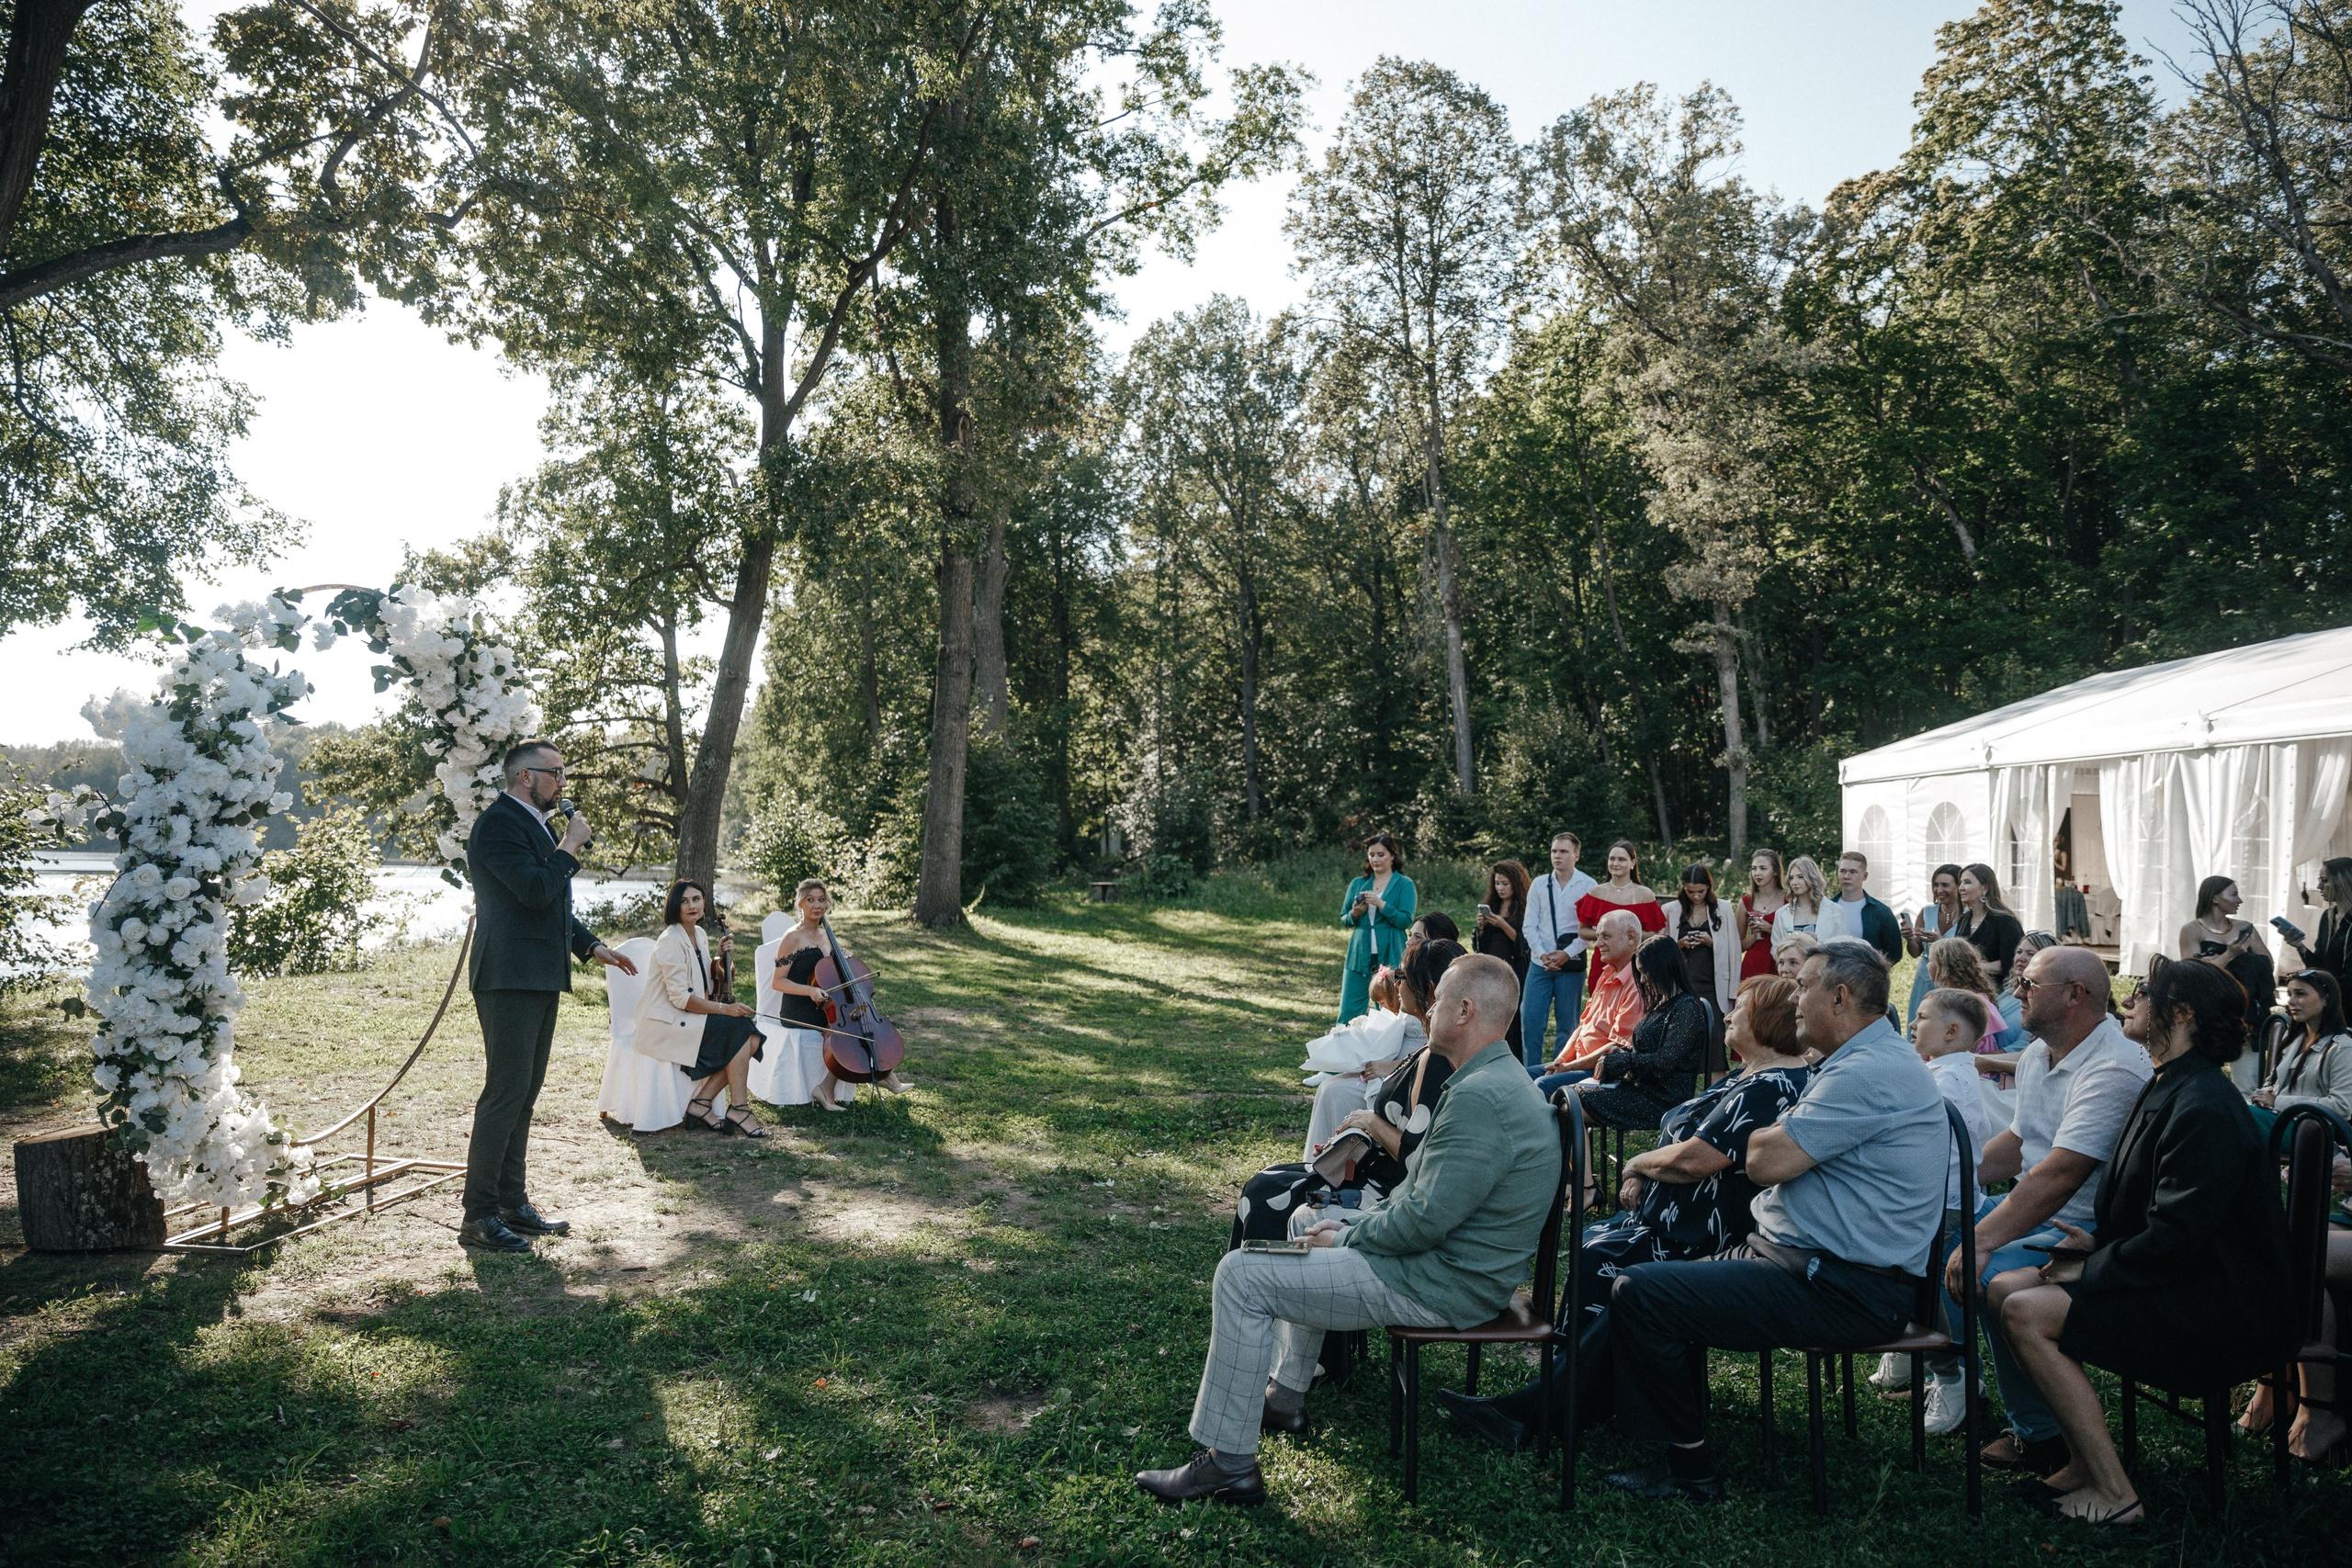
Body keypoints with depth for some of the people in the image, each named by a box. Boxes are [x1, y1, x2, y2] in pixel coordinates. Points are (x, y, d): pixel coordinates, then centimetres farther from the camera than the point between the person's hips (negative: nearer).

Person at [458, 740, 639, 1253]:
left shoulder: (537, 825, 20)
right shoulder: (498, 823, -12)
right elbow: (536, 890, -24)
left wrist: (592, 946, 19)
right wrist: (570, 846, -10)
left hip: (541, 979, 10)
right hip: (510, 979, -10)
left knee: (524, 1095, 13)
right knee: (504, 1094, -8)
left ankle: (513, 1204, 21)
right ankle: (478, 1218, -2)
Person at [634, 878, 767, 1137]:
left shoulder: (699, 935, 11)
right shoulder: (671, 941, -16)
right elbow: (680, 998, -21)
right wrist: (724, 1009, -20)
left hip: (687, 1018, 9)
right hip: (665, 1023, -8)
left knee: (752, 1040, -11)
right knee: (740, 1029, -21)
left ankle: (700, 1103, -7)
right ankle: (738, 1108, -13)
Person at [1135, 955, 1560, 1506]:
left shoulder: (1479, 1099, -26)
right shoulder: (1495, 1078, 9)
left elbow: (1424, 1219, -27)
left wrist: (1345, 1239, -11)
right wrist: (1351, 1225, 7)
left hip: (1444, 1283, -11)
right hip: (1452, 1255, 11)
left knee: (1242, 1274, -11)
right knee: (1308, 1223, 30)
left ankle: (1228, 1465, -3)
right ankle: (1285, 1396, 37)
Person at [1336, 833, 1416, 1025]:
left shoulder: (1404, 884, 1)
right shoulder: (1358, 884, 11)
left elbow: (1406, 921, -8)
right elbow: (1343, 920, 14)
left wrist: (1381, 904, -19)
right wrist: (1354, 914, -8)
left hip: (1389, 956, -3)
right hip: (1359, 955, 3)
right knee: (1348, 1012, 0)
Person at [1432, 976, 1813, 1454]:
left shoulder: (1770, 1088, -21)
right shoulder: (1748, 1078, 14)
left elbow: (1693, 1159, -28)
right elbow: (1688, 1140, 18)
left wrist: (1637, 1163, -8)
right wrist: (1644, 1174, 0)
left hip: (1703, 1242, -10)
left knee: (1599, 1260, -14)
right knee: (1590, 1242, 3)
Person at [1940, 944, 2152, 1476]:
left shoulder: (2114, 1069, -22)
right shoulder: (2036, 1055, 11)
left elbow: (2058, 1176, -30)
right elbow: (2016, 1143, 21)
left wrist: (1981, 1241, -32)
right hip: (2032, 1212, 10)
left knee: (1993, 1276, -31)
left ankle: (2042, 1435, -10)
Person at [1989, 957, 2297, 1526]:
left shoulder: (2204, 1110, -22)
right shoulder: (2168, 1090, 11)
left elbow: (2176, 1238, -25)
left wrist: (2089, 1270, -15)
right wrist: (2099, 1242, 4)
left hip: (2228, 1317, -10)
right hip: (2187, 1282, 10)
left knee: (2027, 1313, -22)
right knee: (2004, 1288, 1)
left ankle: (2113, 1493, -11)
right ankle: (2084, 1463, 5)